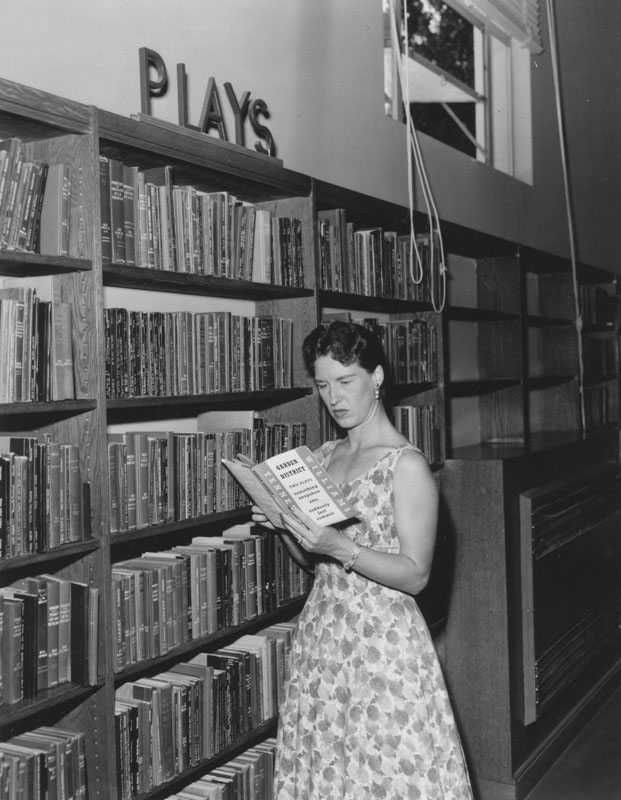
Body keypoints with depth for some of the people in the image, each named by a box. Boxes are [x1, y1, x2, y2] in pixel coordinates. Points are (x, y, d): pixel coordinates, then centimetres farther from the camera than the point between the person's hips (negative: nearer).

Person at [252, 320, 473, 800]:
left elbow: (416, 575, -14)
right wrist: (284, 527, -3)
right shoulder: (324, 457, 9)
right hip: (321, 634, 6)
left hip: (383, 642, -6)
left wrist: (342, 549, -25)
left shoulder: (406, 464, -11)